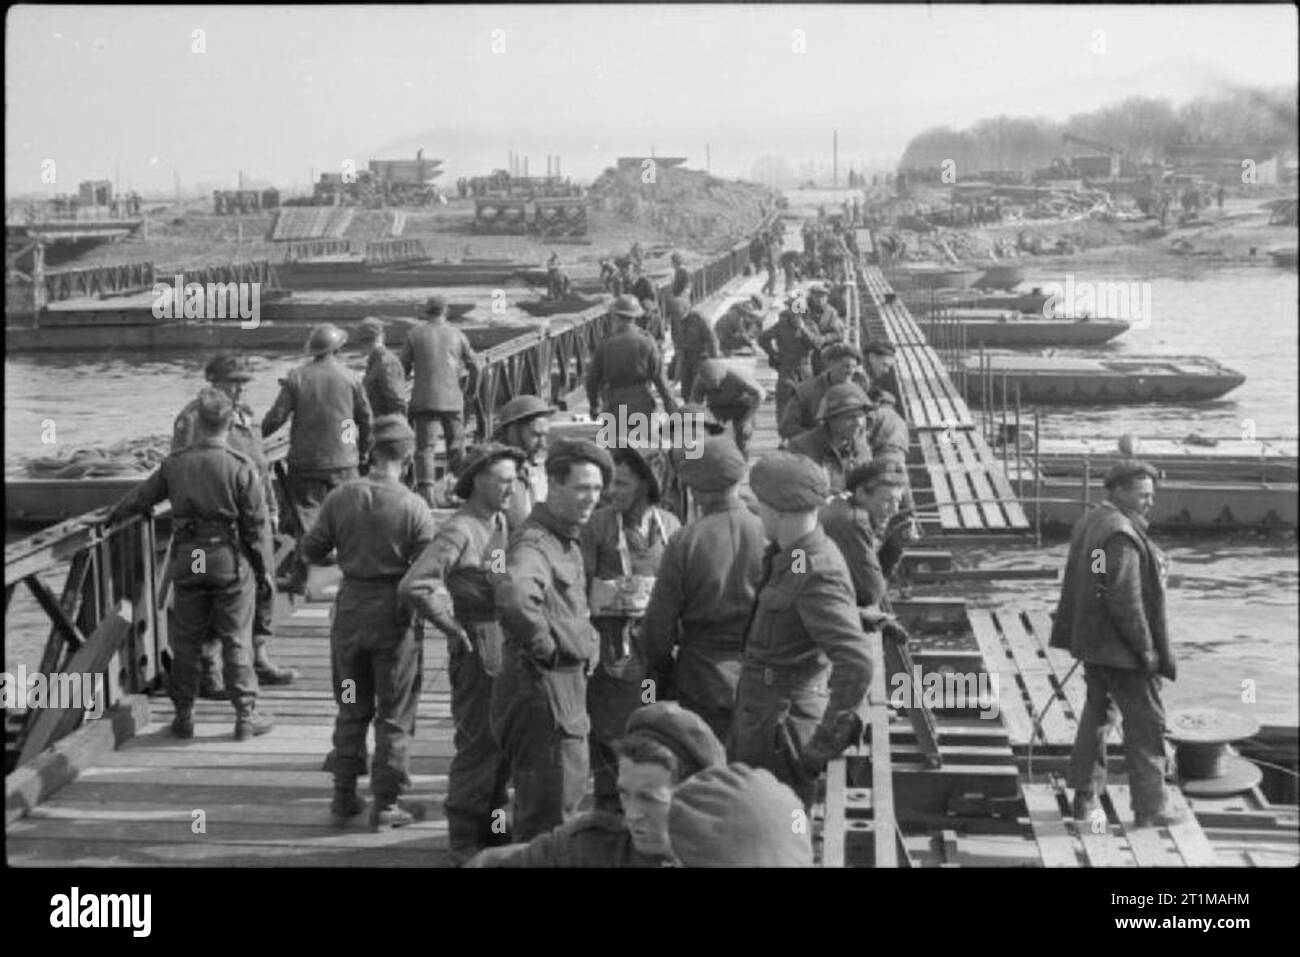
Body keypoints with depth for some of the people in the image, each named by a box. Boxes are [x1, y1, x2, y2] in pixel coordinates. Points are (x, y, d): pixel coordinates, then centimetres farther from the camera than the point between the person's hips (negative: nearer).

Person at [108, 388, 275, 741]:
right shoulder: (241, 468, -11)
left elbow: (141, 496, 15)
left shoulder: (174, 464, 0)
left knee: (186, 640, 12)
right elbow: (256, 524, -9)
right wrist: (264, 568, 2)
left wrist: (114, 516, 35)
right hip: (231, 560, -3)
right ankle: (246, 715, 8)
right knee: (235, 640, 4)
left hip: (187, 561, 3)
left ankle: (184, 715, 18)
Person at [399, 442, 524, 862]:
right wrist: (451, 626, -18)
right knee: (479, 744, -2)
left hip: (507, 645, 9)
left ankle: (488, 826, 30)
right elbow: (413, 586, -27)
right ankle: (463, 839, 9)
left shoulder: (502, 522, 10)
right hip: (477, 649, -8)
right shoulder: (459, 530, -17)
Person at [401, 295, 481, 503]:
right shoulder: (456, 335, 4)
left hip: (424, 398, -1)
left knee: (424, 447, 0)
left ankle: (426, 491, -9)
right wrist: (471, 388, 23)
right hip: (452, 399, 1)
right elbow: (474, 365, 7)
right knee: (456, 446, 10)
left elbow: (403, 367, 4)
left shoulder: (415, 334, 1)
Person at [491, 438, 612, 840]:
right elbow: (513, 595, -42)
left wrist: (586, 640, 17)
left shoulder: (570, 541, 14)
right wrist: (544, 646, -27)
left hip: (568, 694, 10)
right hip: (540, 691, -10)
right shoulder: (534, 542, -19)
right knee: (547, 821, -5)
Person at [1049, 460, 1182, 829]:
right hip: (1121, 646, -10)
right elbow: (1125, 599, -25)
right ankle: (1150, 811, 1)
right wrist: (1146, 647, -18)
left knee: (1097, 712, 20)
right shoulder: (1121, 535, -22)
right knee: (1145, 723, -2)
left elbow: (1075, 584, 16)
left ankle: (1085, 797, 27)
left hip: (1091, 639, 10)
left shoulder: (1088, 523, 9)